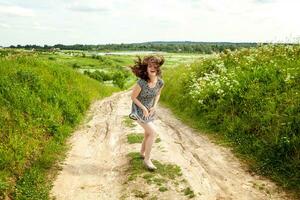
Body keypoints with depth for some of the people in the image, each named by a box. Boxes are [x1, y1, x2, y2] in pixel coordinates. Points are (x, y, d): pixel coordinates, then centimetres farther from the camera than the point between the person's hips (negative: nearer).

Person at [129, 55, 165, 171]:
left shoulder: (160, 82, -13)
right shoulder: (141, 82, -28)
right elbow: (133, 97, -15)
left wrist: (154, 106, -5)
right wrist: (143, 108, -17)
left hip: (150, 110, 6)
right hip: (139, 110, -6)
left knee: (148, 134, 18)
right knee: (153, 132, -16)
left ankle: (142, 153, 45)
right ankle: (147, 159, -1)